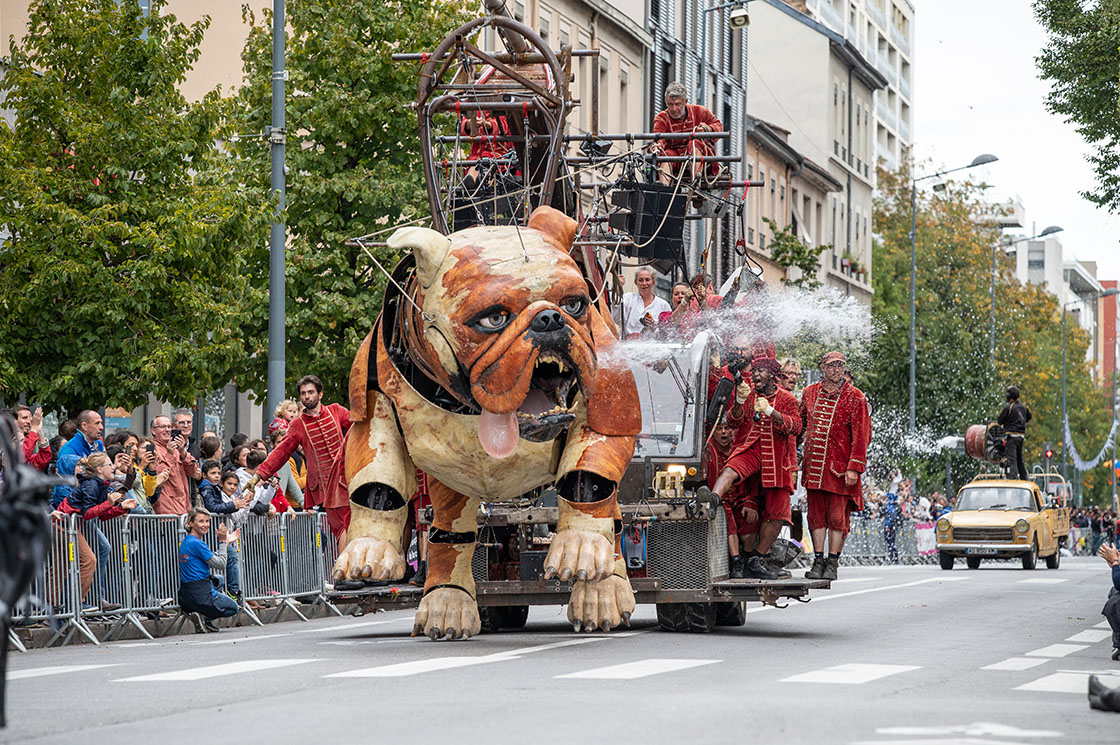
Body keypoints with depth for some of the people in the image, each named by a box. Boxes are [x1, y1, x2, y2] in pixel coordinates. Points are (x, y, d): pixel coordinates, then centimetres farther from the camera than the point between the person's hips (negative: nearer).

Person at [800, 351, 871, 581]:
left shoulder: (855, 398, -2)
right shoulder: (809, 393, 10)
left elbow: (861, 436, -6)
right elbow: (799, 423, 21)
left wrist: (854, 468, -13)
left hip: (840, 467, -3)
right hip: (813, 466, 4)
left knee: (837, 517, -1)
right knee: (816, 515, 5)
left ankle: (832, 563, 5)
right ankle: (818, 561, 11)